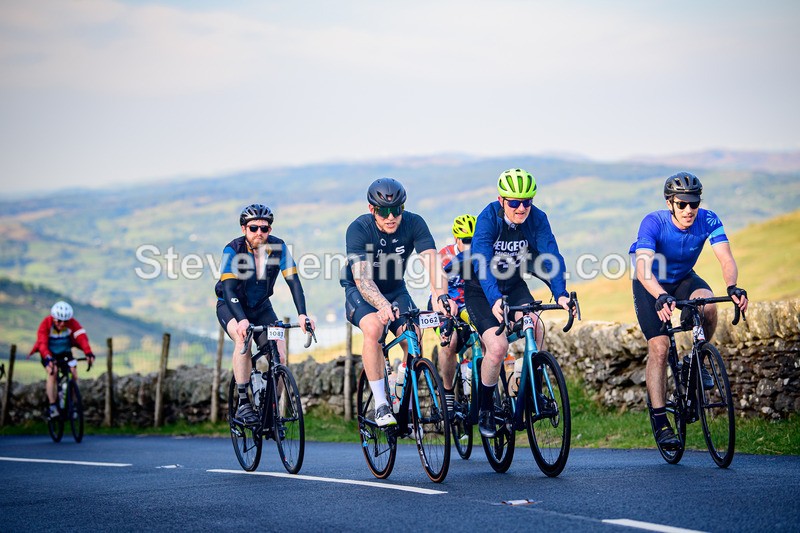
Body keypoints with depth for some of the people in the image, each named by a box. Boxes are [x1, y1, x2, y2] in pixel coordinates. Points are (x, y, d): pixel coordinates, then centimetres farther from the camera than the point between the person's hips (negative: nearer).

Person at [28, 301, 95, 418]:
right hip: (49, 353, -3)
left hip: (65, 352, 3)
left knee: (73, 374, -17)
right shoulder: (46, 323, -25)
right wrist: (48, 358, -53)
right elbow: (42, 343, -34)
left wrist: (88, 353, -51)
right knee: (53, 371, -29)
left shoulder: (72, 323, -20)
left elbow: (82, 337, -34)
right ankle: (52, 406, -26)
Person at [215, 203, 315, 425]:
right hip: (231, 307, -3)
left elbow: (293, 280, -22)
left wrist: (302, 315, -37)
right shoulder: (233, 249, -24)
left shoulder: (278, 247, -16)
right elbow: (228, 288, -33)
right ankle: (243, 404, -26)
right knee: (243, 339, -33)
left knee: (279, 357, -13)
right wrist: (242, 320, -49)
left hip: (261, 307, 3)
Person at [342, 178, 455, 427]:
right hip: (360, 292, -3)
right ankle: (381, 405, -24)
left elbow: (432, 262, -30)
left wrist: (440, 296, -50)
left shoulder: (414, 224, -19)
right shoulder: (358, 229, -26)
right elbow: (361, 277, -38)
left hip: (396, 290, 3)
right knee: (373, 328, -32)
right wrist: (382, 305, -57)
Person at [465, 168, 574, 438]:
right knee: (497, 346, -21)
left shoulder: (537, 219, -14)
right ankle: (485, 408, 1)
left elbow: (551, 257, -22)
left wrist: (561, 294, -39)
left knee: (535, 328, -24)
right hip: (481, 291, -3)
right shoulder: (488, 218, -25)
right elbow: (482, 262, -36)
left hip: (514, 286, 3)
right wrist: (494, 300, -52)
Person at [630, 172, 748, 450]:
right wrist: (661, 297, -59)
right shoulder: (653, 223, -30)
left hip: (684, 279, 2)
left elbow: (726, 258, -31)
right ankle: (660, 422, -10)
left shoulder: (708, 220, -22)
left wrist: (732, 287, -52)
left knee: (708, 304, -31)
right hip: (651, 285, -2)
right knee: (659, 347, -16)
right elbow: (643, 268, -41)